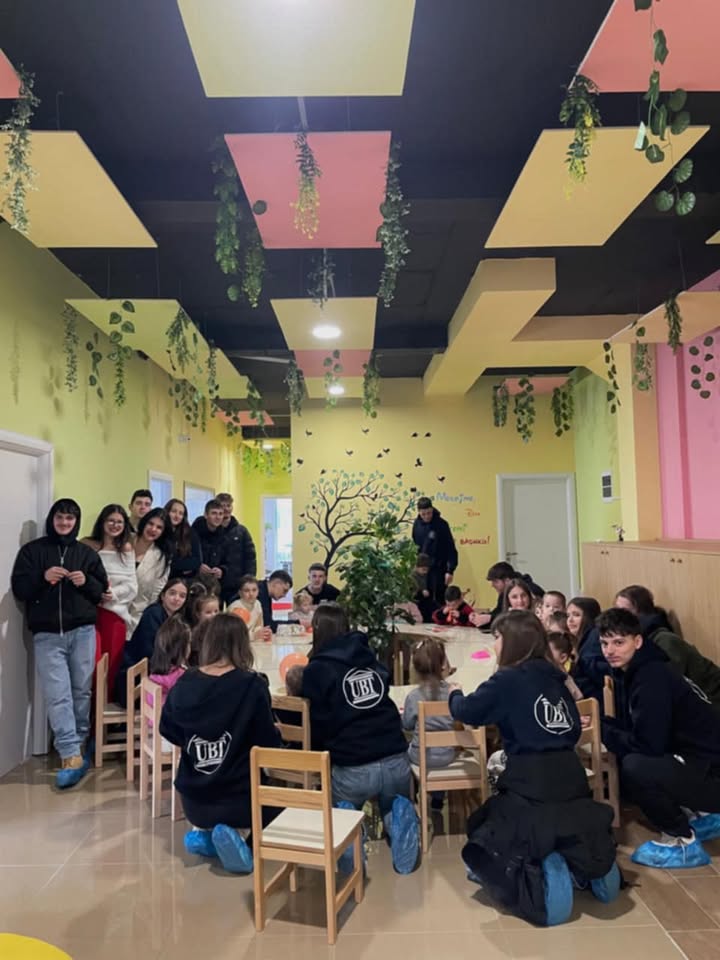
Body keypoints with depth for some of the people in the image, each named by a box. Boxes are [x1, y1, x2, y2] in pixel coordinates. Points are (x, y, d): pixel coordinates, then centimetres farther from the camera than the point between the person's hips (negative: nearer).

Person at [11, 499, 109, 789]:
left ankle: (79, 746, 20)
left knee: (81, 691, 5)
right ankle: (72, 755, -8)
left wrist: (86, 582, -9)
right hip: (47, 634, -1)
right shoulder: (32, 550, 6)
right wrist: (42, 577, -16)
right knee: (57, 695, -8)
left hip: (82, 631, 2)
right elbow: (18, 589, 1)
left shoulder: (87, 553, 11)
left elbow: (102, 590, 12)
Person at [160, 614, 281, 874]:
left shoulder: (184, 684, -8)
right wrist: (275, 732, 9)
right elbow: (269, 745, -13)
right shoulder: (251, 685, -20)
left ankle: (203, 832, 8)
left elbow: (168, 732, 9)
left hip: (194, 801, 5)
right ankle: (237, 834, -2)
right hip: (240, 800, -5)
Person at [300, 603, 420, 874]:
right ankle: (399, 814, 0)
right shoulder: (370, 657, 10)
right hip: (396, 760, 3)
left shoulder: (317, 669, -3)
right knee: (392, 808, 31)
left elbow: (317, 725, -1)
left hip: (352, 768, -2)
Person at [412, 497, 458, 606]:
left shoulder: (441, 524, -12)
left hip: (439, 569, -4)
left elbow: (451, 548, -12)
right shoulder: (417, 524, 1)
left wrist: (450, 570, -16)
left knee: (439, 600, 0)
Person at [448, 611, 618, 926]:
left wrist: (454, 693, 24)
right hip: (572, 780, 6)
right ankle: (592, 867, 4)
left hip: (531, 788, -6)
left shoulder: (508, 680, -8)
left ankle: (544, 883, -16)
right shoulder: (554, 678, 10)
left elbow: (466, 711, 3)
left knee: (484, 852, 9)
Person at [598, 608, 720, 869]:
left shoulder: (652, 678, -24)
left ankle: (684, 842, -5)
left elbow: (648, 744, -27)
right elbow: (631, 727, 10)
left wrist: (600, 730, -16)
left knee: (635, 768, -29)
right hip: (689, 760, 10)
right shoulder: (630, 671, 4)